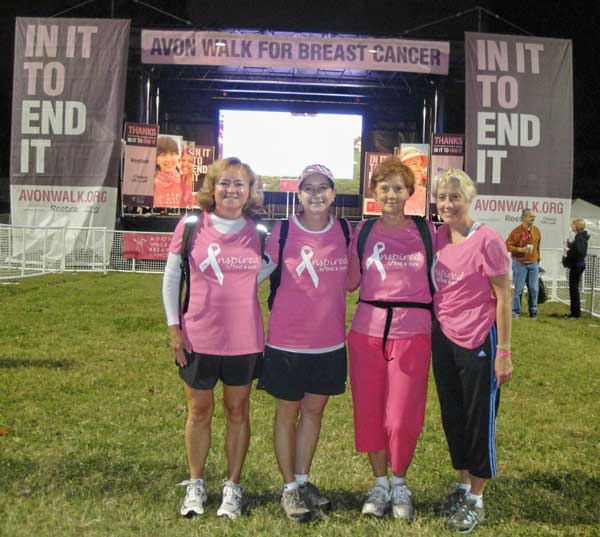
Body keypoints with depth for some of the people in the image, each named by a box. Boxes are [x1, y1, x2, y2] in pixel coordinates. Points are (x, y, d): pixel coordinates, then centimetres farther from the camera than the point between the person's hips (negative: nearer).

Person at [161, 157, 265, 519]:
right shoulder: (191, 226, -4)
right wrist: (174, 326, -3)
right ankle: (195, 485, 30)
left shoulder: (257, 232, -1)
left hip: (244, 340, 1)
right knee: (199, 411, 13)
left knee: (238, 411, 12)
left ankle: (233, 487, 27)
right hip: (197, 338, -1)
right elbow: (171, 277, 1)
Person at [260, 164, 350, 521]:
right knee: (288, 413, 10)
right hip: (287, 341, -3)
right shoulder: (283, 232, -8)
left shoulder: (344, 231, 0)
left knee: (314, 411, 15)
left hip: (330, 342, 3)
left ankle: (303, 480, 32)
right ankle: (290, 488, 25)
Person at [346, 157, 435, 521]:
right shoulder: (363, 231, 7)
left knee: (403, 418, 2)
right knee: (369, 412, 7)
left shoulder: (425, 230, 3)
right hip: (367, 331, 2)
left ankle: (400, 484, 26)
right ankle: (380, 483, 27)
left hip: (412, 332, -2)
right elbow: (350, 282, 7)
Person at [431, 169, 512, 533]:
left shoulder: (487, 240, -15)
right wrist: (435, 332, 11)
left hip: (478, 342, -6)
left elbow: (504, 298, -12)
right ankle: (463, 486, 35)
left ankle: (476, 500, 23)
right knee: (452, 417, 16)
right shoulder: (439, 238, 3)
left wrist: (504, 352, -12)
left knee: (479, 419, 7)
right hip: (444, 340, 6)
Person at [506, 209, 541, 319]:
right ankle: (515, 311, 8)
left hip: (533, 264, 5)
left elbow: (538, 247, 18)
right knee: (518, 288, -1)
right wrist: (521, 249, -18)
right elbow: (508, 245, -8)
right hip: (520, 264, -4)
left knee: (534, 289, 4)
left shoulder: (536, 231, 9)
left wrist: (537, 259, 16)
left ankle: (533, 311, 14)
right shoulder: (517, 231, -8)